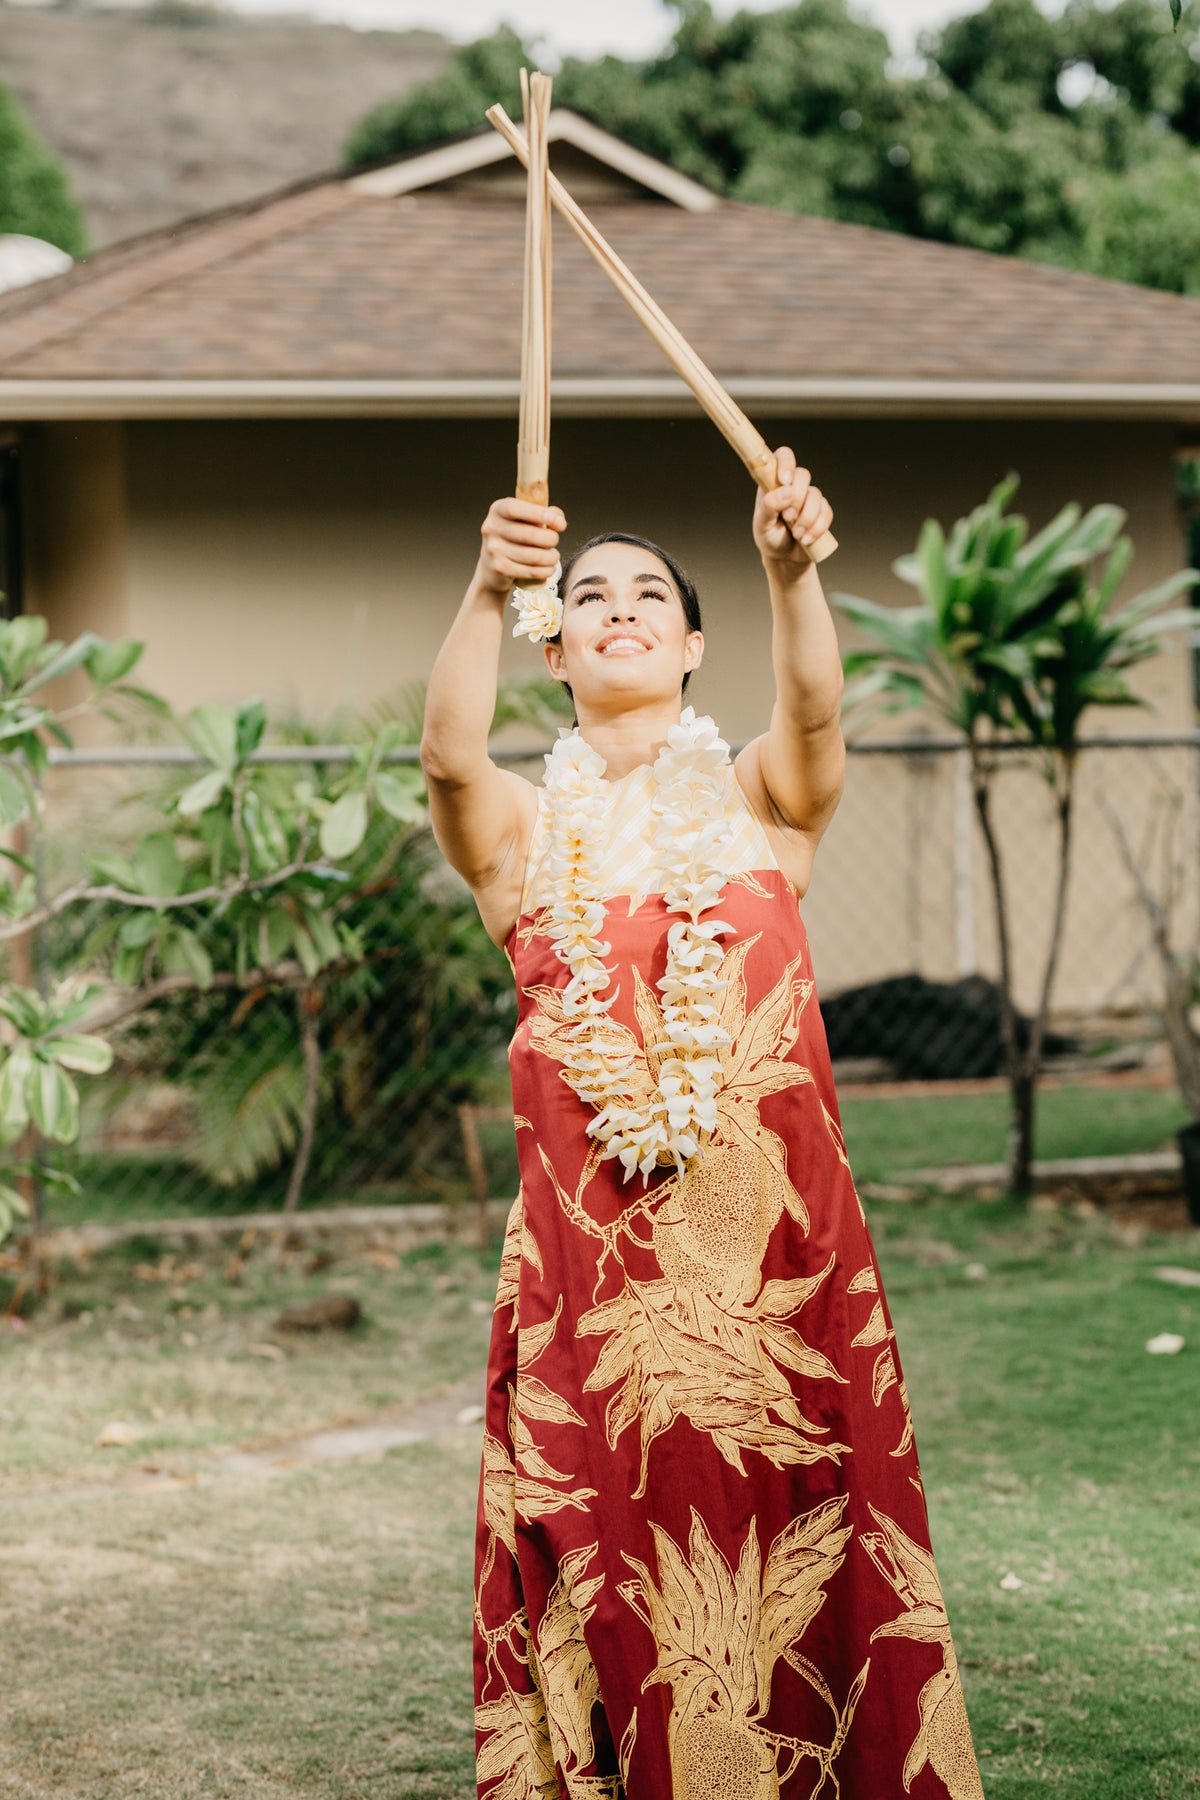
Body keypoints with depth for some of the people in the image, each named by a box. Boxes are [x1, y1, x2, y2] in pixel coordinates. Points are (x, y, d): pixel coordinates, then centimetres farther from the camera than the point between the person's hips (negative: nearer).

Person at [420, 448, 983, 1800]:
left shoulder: (759, 804, 6)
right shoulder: (523, 831, 6)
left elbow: (814, 711, -16)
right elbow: (449, 753, -16)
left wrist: (791, 569, -36)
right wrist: (488, 591, -35)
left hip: (777, 1239, 0)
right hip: (591, 1255, 0)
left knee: (796, 1565, 3)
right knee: (609, 1574, 2)